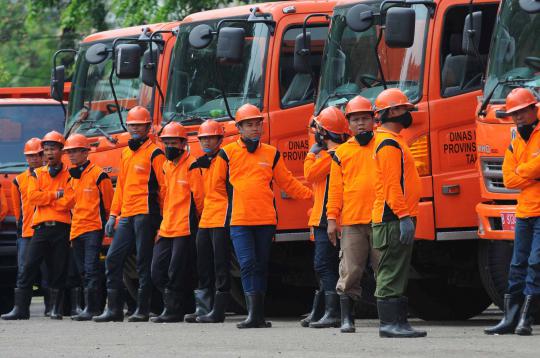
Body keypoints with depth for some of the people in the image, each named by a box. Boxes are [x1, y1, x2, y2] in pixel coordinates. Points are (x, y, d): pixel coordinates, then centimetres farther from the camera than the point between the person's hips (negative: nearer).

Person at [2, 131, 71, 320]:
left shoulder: (69, 174, 7)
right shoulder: (37, 174, 15)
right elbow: (32, 197, -1)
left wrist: (45, 198, -8)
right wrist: (55, 195, -7)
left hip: (62, 228, -2)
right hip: (41, 227, 2)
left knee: (58, 271, 1)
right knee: (29, 267, -5)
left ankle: (56, 309, 9)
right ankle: (20, 308, -5)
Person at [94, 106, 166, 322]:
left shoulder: (154, 153, -4)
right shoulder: (126, 153, 19)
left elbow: (163, 186, -6)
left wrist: (164, 216, -11)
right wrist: (113, 215, 18)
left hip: (145, 213, -8)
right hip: (127, 215, 8)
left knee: (143, 264, -4)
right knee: (113, 259, 3)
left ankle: (143, 311, 0)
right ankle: (114, 309, 6)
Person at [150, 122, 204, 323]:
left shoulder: (191, 166, -9)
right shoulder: (166, 166, 16)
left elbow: (198, 197, -9)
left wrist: (193, 220, -2)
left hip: (184, 229, -8)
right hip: (166, 228, 8)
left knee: (176, 273, -5)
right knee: (158, 271, 7)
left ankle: (174, 312, 1)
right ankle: (170, 306, 16)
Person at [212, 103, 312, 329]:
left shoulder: (272, 154, 11)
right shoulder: (227, 153, 4)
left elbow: (287, 182, 17)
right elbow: (217, 184, 13)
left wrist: (312, 195, 12)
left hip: (266, 220, 3)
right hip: (239, 221, -3)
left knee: (261, 266, 7)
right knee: (247, 264, -13)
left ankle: (259, 314, 12)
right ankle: (253, 313, -18)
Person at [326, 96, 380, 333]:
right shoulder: (342, 152, 11)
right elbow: (336, 188, 9)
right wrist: (332, 218, 2)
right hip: (352, 222, 0)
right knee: (350, 272, 0)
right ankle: (347, 318, 4)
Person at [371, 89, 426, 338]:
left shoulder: (393, 141, 21)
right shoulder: (389, 144, -13)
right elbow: (392, 184, -20)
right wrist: (403, 216, -24)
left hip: (397, 220, 11)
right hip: (393, 220, -11)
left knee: (397, 273, 11)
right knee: (392, 272, -10)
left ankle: (398, 321, 14)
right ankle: (389, 323, -12)